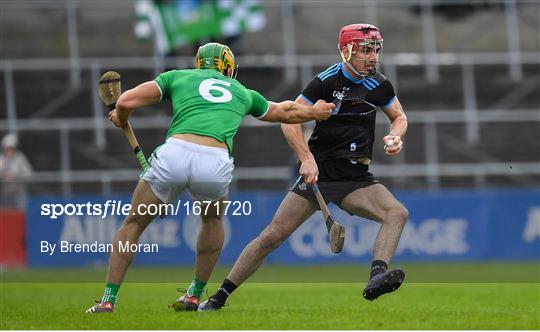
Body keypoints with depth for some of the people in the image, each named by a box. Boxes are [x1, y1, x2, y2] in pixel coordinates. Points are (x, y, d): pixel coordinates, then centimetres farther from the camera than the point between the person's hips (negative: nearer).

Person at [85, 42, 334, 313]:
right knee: (212, 220, 34)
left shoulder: (178, 77, 25)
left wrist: (121, 118, 38)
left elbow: (127, 101, 14)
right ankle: (195, 296, 33)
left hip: (175, 153, -1)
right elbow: (285, 112, 49)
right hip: (215, 164, 1)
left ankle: (109, 299, 10)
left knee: (133, 224, 19)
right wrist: (316, 113, 69)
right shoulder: (242, 93, 31)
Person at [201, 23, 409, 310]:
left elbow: (400, 117, 20)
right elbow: (289, 119, -10)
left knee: (398, 213, -22)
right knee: (273, 235, -9)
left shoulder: (379, 85, 4)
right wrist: (306, 158, -23)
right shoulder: (326, 81, -10)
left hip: (356, 178, 4)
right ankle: (219, 296, 1)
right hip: (318, 172, -4)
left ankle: (377, 278, -37)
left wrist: (396, 136, -3)